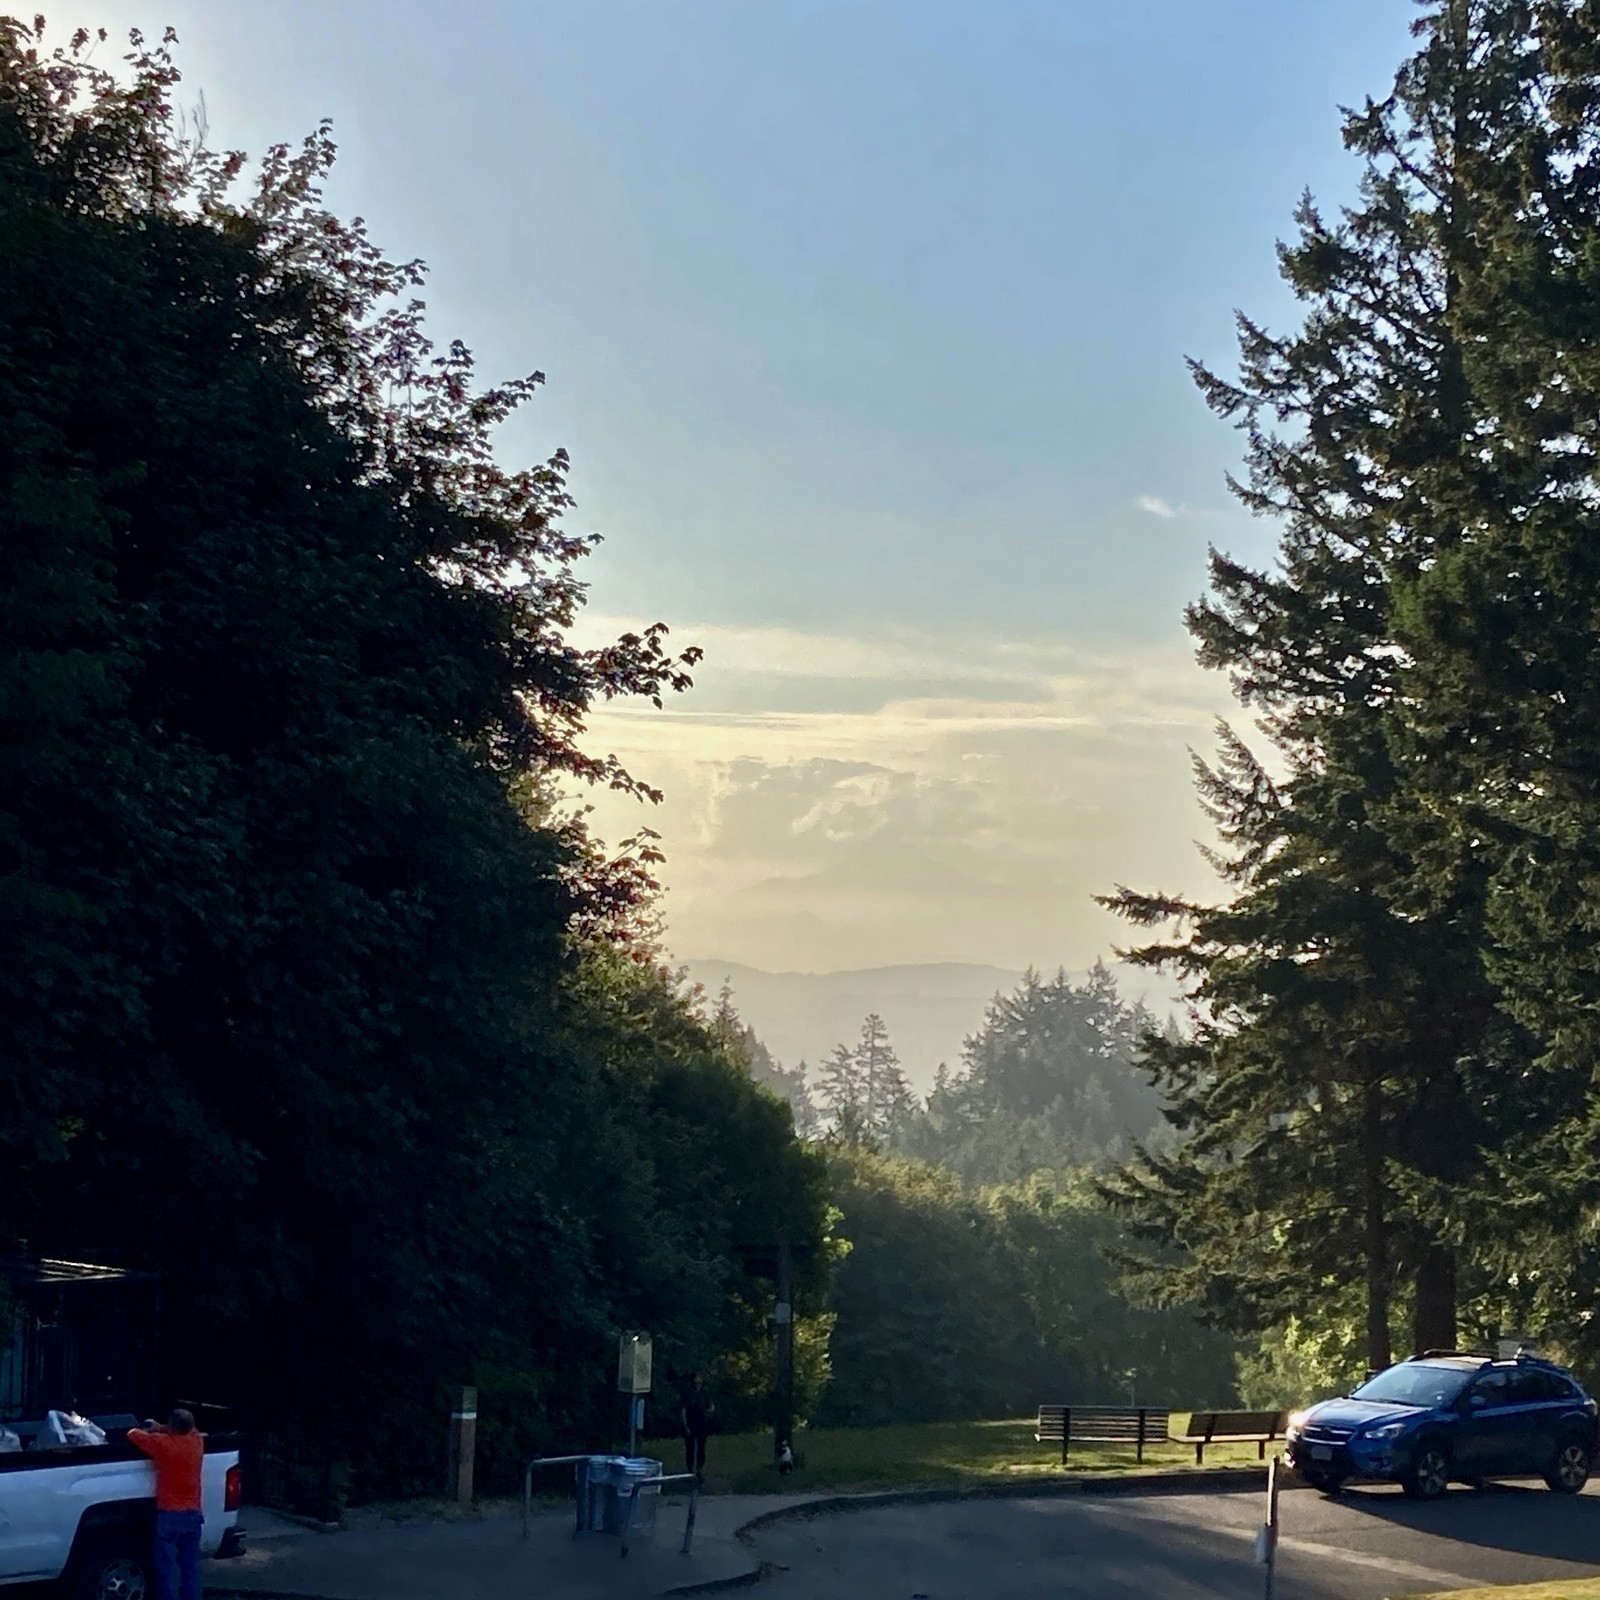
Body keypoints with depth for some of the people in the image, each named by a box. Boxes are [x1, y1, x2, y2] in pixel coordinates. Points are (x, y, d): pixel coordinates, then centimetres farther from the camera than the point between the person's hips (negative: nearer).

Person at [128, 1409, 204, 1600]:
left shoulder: (163, 1443, -13)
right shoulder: (197, 1441, 3)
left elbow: (133, 1434, -2)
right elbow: (191, 1430, 27)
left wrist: (149, 1431, 19)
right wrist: (159, 1429, 22)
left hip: (170, 1514, -5)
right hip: (193, 1513, 6)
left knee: (167, 1567, -1)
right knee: (190, 1565, 11)